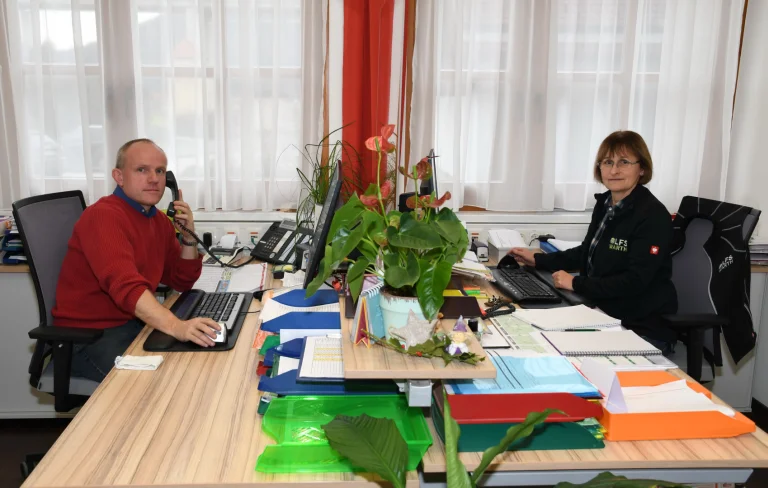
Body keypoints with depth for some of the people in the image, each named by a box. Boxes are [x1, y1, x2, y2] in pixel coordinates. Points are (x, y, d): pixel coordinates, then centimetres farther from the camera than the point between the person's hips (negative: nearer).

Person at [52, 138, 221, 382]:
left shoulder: (160, 220, 7)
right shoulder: (103, 216, -19)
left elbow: (182, 282, 12)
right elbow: (126, 285, -35)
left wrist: (188, 236, -5)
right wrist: (177, 326, -48)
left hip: (135, 323, 8)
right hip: (88, 335, -8)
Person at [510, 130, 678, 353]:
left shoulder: (653, 216, -19)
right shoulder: (604, 202, 6)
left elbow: (635, 281, -24)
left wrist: (575, 283, -21)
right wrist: (538, 259, 12)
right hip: (605, 316, 7)